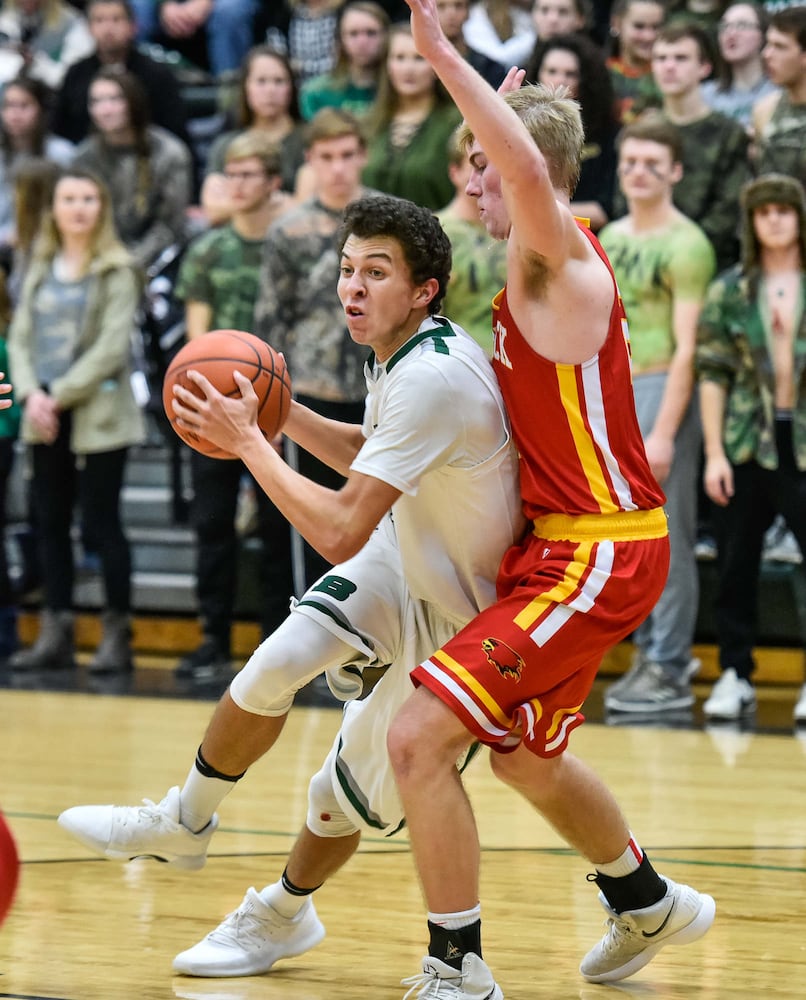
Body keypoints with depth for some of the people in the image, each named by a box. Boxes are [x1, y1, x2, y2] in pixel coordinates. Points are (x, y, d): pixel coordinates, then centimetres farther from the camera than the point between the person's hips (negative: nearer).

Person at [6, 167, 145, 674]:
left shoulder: (117, 271, -5)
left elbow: (112, 347, -12)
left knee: (103, 521, -3)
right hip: (45, 420, 6)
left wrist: (60, 396, -13)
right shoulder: (41, 270, 13)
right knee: (51, 523, 6)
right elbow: (20, 337, 9)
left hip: (97, 416, -5)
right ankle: (56, 635, 11)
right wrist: (31, 394, -8)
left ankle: (117, 635, 1)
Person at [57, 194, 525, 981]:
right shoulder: (397, 352, -4)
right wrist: (284, 415, 3)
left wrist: (247, 440, -26)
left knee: (351, 792, 1)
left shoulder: (431, 379, -34)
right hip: (405, 562, 8)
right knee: (273, 668, -9)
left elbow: (340, 533, -35)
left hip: (458, 612, -8)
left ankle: (282, 915, 29)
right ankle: (183, 824, 14)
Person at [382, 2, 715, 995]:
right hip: (564, 542, 11)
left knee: (419, 735, -18)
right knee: (523, 756, 28)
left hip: (596, 552, -11)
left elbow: (532, 174, -41)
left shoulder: (563, 263, -18)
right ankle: (646, 906, 50)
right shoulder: (538, 271, 10)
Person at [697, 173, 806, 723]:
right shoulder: (730, 291, 5)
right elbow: (713, 374, 4)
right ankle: (735, 675, 16)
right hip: (746, 444, 2)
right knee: (737, 564, 6)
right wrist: (714, 453, -2)